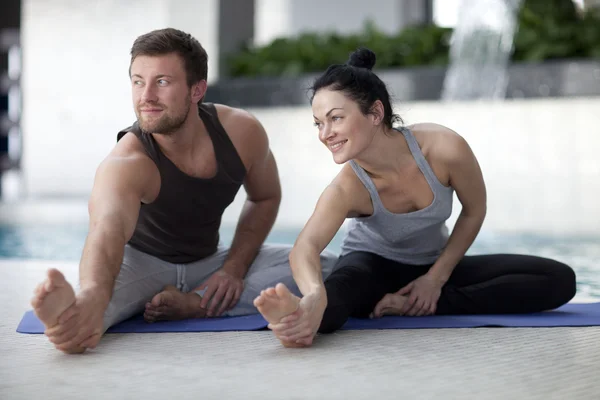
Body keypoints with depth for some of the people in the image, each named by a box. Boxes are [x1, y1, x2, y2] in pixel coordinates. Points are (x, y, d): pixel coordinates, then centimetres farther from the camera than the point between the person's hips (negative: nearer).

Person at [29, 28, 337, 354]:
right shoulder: (125, 164, -31)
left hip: (209, 262, 5)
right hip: (141, 262, -4)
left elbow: (265, 198, 3)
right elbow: (107, 227, -53)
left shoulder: (242, 131, -17)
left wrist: (235, 268, -11)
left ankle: (195, 305, -27)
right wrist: (93, 296, -76)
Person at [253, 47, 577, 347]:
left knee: (559, 279, -15)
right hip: (372, 264, -3)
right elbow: (305, 247, -51)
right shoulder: (347, 188, -31)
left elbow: (474, 212, -9)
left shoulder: (444, 148, -29)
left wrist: (436, 277, -11)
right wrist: (315, 295, -75)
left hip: (434, 264, 4)